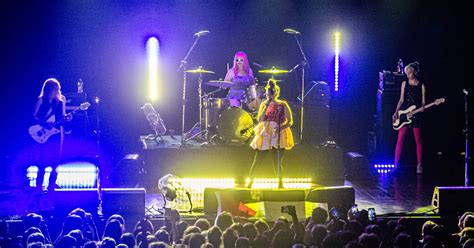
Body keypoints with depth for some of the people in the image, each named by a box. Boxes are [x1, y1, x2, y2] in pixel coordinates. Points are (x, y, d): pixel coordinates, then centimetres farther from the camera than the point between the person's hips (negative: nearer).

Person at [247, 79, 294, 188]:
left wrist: (281, 128, -20)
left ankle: (280, 184, 4)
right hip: (264, 136, 2)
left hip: (278, 136, -2)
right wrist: (266, 106, -9)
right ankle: (249, 182, 3)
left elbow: (290, 121, -2)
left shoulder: (282, 105, 1)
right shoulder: (264, 104, 10)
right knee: (257, 161, -2)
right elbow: (259, 119, -2)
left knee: (277, 163, -4)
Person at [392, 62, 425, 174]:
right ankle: (396, 164, -3)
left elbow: (423, 102, 3)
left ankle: (419, 165, 10)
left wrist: (422, 107, -19)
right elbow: (401, 100, 9)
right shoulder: (405, 83, 7)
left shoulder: (421, 86, 1)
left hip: (416, 116, -1)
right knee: (400, 140, -3)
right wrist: (396, 112, 0)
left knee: (418, 141, 3)